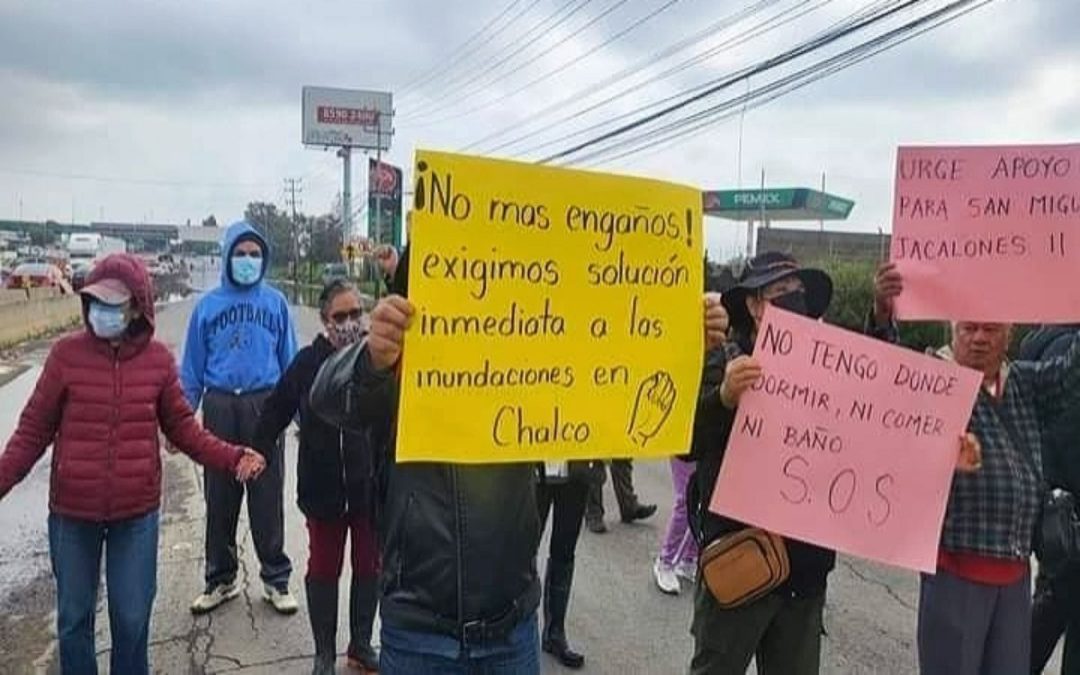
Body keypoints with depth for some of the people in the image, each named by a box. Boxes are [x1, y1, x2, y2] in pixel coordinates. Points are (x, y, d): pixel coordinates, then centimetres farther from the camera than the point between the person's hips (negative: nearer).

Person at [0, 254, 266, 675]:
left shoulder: (158, 359, -6)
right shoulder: (66, 354, -8)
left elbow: (183, 429, 1)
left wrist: (232, 458, -13)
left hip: (137, 513, 0)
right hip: (72, 513, 0)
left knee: (132, 618, 12)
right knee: (73, 616, 16)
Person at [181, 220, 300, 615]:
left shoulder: (275, 303, 3)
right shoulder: (208, 305, 5)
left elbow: (290, 361, 5)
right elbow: (192, 369, 7)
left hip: (265, 407, -1)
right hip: (219, 408, 1)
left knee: (268, 498, 5)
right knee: (219, 499, 11)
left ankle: (275, 579, 18)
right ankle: (220, 580, 26)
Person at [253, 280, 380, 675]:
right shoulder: (309, 361, -7)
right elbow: (277, 409, 0)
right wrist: (259, 451, -8)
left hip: (373, 485, 0)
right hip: (325, 487, 0)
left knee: (368, 566, 16)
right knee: (324, 568, 14)